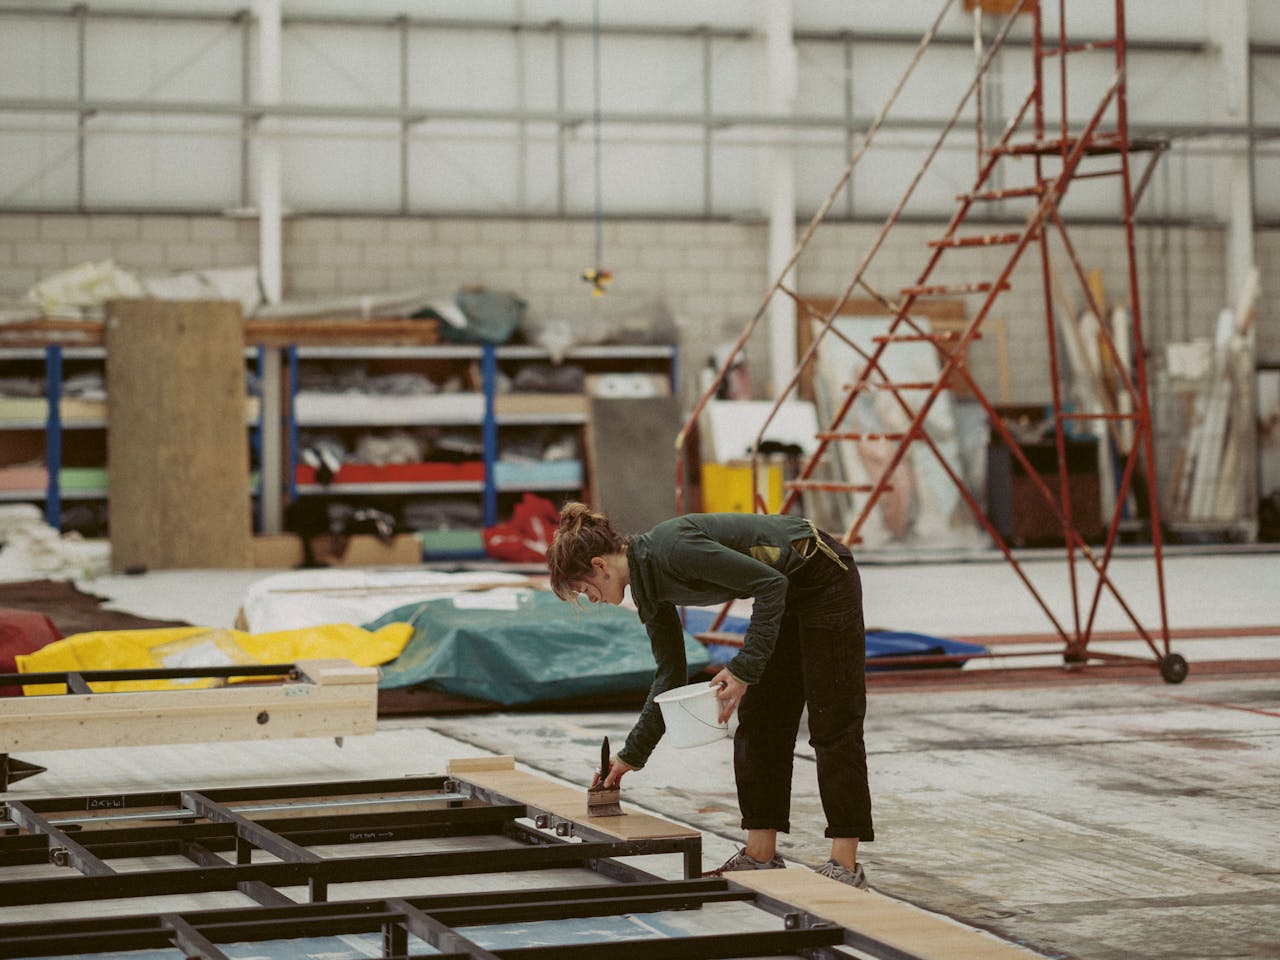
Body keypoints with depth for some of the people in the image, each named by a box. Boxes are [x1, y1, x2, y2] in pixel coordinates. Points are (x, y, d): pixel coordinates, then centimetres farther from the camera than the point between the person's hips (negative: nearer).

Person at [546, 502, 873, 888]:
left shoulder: (671, 549, -25)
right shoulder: (648, 584, 3)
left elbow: (770, 583, -25)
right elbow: (670, 675, 11)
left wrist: (743, 669, -26)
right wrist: (633, 754, 12)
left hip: (824, 577, -9)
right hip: (789, 592, 9)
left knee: (833, 720, -7)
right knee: (759, 721, 8)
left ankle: (845, 864, -4)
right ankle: (761, 855, 11)